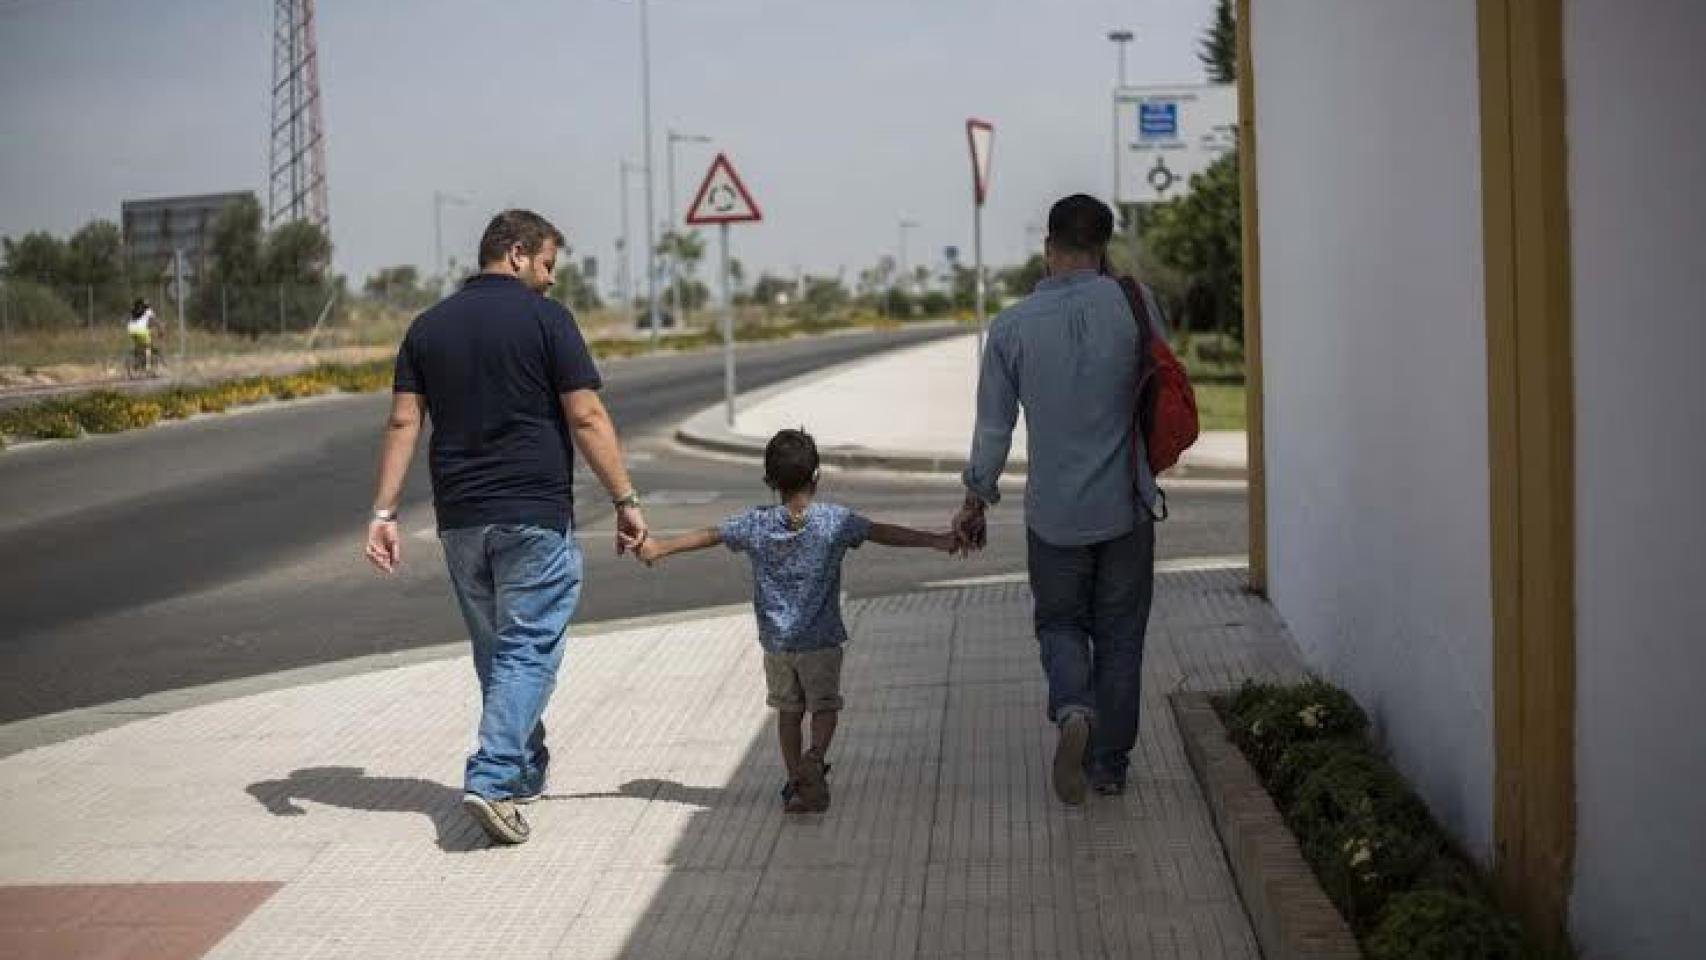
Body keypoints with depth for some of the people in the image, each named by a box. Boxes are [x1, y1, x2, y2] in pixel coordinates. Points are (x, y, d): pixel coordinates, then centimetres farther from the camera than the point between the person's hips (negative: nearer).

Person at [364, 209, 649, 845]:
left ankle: (524, 770, 31)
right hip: (535, 516, -5)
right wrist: (625, 500, -6)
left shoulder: (429, 326, 9)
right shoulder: (544, 318, -5)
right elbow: (586, 417, -10)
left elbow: (403, 423, 4)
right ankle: (492, 779, -13)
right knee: (529, 648, -1)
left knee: (495, 650, 18)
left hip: (461, 518, 5)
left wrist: (384, 513, 3)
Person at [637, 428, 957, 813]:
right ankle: (815, 758, -20)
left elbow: (707, 535, 7)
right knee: (824, 706, 6)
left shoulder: (755, 524, -3)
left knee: (789, 712, 14)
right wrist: (935, 540, -7)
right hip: (821, 638, -2)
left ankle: (795, 784, 17)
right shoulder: (834, 520, -10)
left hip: (776, 640, 2)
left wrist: (659, 548, 19)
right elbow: (884, 532, -11)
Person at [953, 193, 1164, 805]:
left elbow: (993, 427, -1)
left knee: (1060, 623, 17)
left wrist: (975, 501, 12)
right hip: (1125, 507, 0)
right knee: (1119, 636, 13)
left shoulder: (1012, 327, -8)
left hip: (1053, 514, 0)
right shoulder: (1132, 303, -9)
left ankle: (1072, 709, -11)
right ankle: (1109, 763, 21)